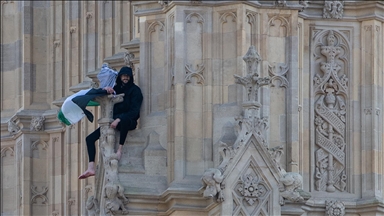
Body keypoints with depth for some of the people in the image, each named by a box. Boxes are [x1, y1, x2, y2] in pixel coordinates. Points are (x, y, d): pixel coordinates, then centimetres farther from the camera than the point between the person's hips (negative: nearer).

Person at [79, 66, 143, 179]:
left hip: (128, 121, -7)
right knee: (90, 138, -4)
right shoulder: (116, 88, 16)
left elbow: (134, 110, -13)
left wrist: (118, 119, -25)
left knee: (124, 119, -46)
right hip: (114, 121, 7)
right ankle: (91, 168, -14)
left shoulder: (135, 90, -2)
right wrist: (106, 89, -14)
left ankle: (120, 149, -33)